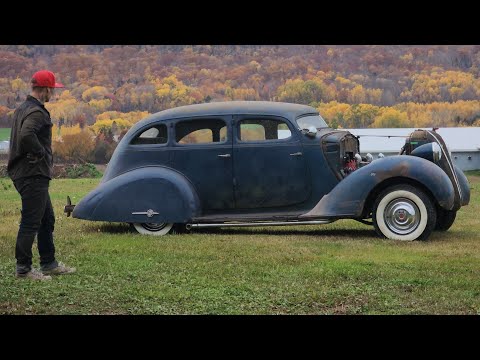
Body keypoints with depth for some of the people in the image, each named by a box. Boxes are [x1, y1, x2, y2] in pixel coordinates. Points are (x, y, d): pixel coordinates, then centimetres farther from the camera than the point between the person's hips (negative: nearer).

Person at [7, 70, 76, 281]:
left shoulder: (22, 109, 15)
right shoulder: (36, 113, -18)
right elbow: (26, 135, -35)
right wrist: (40, 153, -20)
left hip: (34, 175, 11)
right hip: (33, 176, -11)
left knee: (47, 219, 18)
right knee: (31, 222, -4)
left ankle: (49, 264, 25)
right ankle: (23, 268, 2)